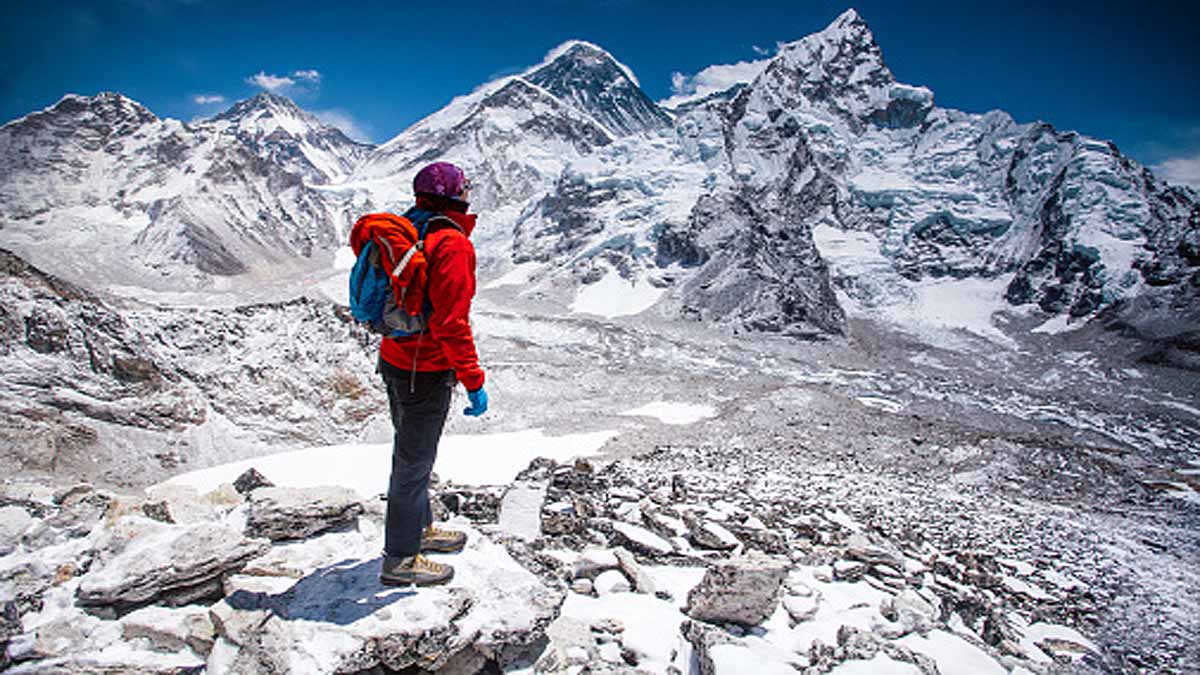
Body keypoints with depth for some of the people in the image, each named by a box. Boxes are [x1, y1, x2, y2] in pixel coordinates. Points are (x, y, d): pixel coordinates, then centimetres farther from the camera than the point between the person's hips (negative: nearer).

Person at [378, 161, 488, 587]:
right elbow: (451, 323, -24)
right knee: (414, 461, 4)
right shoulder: (452, 244, -20)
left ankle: (418, 528, 41)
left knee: (410, 452, 22)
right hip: (426, 373, -9)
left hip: (395, 360, 9)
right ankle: (400, 559, 19)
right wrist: (474, 381, -19)